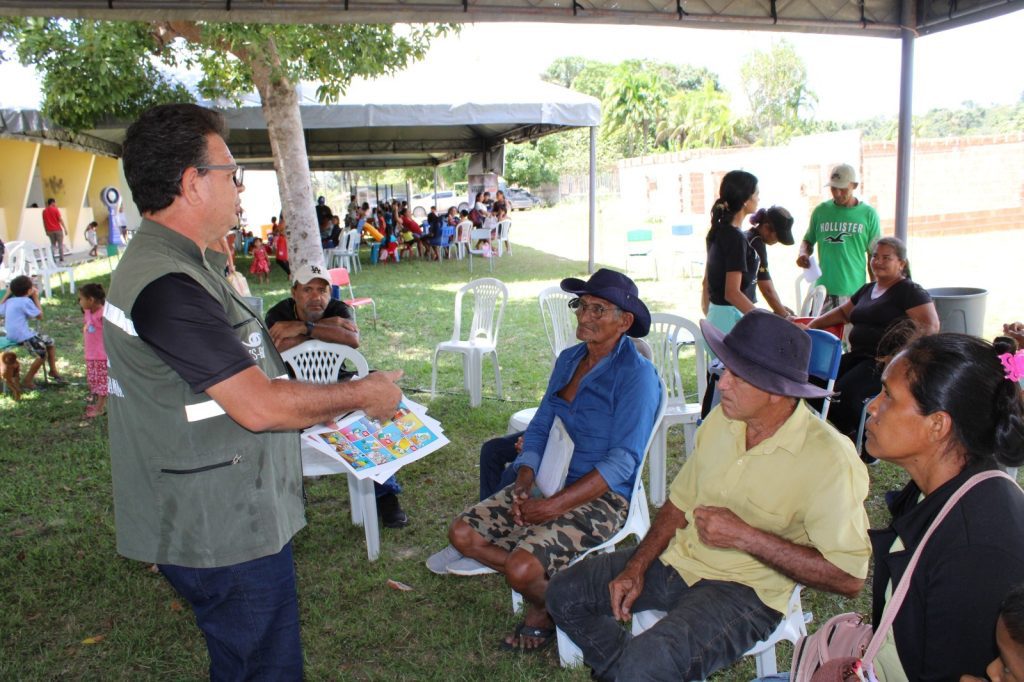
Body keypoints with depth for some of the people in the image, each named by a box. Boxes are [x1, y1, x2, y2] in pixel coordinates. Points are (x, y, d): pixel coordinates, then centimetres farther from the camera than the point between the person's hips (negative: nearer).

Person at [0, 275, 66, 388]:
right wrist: (36, 298, 0)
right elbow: (40, 316, -8)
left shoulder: (10, 301, 10)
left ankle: (53, 371, 26)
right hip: (22, 336, -10)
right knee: (42, 354, -16)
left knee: (49, 341, 15)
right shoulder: (26, 301, -15)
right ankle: (26, 381, -7)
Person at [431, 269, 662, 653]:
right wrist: (523, 485, -7)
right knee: (462, 533, -6)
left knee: (522, 571, -25)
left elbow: (622, 462, -19)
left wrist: (556, 505, -22)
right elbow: (540, 427, 11)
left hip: (603, 496, -7)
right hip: (551, 481, 8)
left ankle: (547, 607, 11)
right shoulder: (569, 359, 9)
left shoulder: (636, 374, -14)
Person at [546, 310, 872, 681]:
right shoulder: (722, 418, -1)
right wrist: (637, 566, -1)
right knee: (564, 593, 1)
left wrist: (745, 537, -24)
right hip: (678, 559, 7)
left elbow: (849, 577, -21)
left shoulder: (829, 459, -21)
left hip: (746, 590, -6)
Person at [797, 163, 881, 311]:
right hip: (823, 289, 1)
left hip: (854, 292, -1)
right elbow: (808, 241, 19)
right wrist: (803, 254, -4)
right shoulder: (820, 211, 8)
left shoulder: (868, 214, 3)